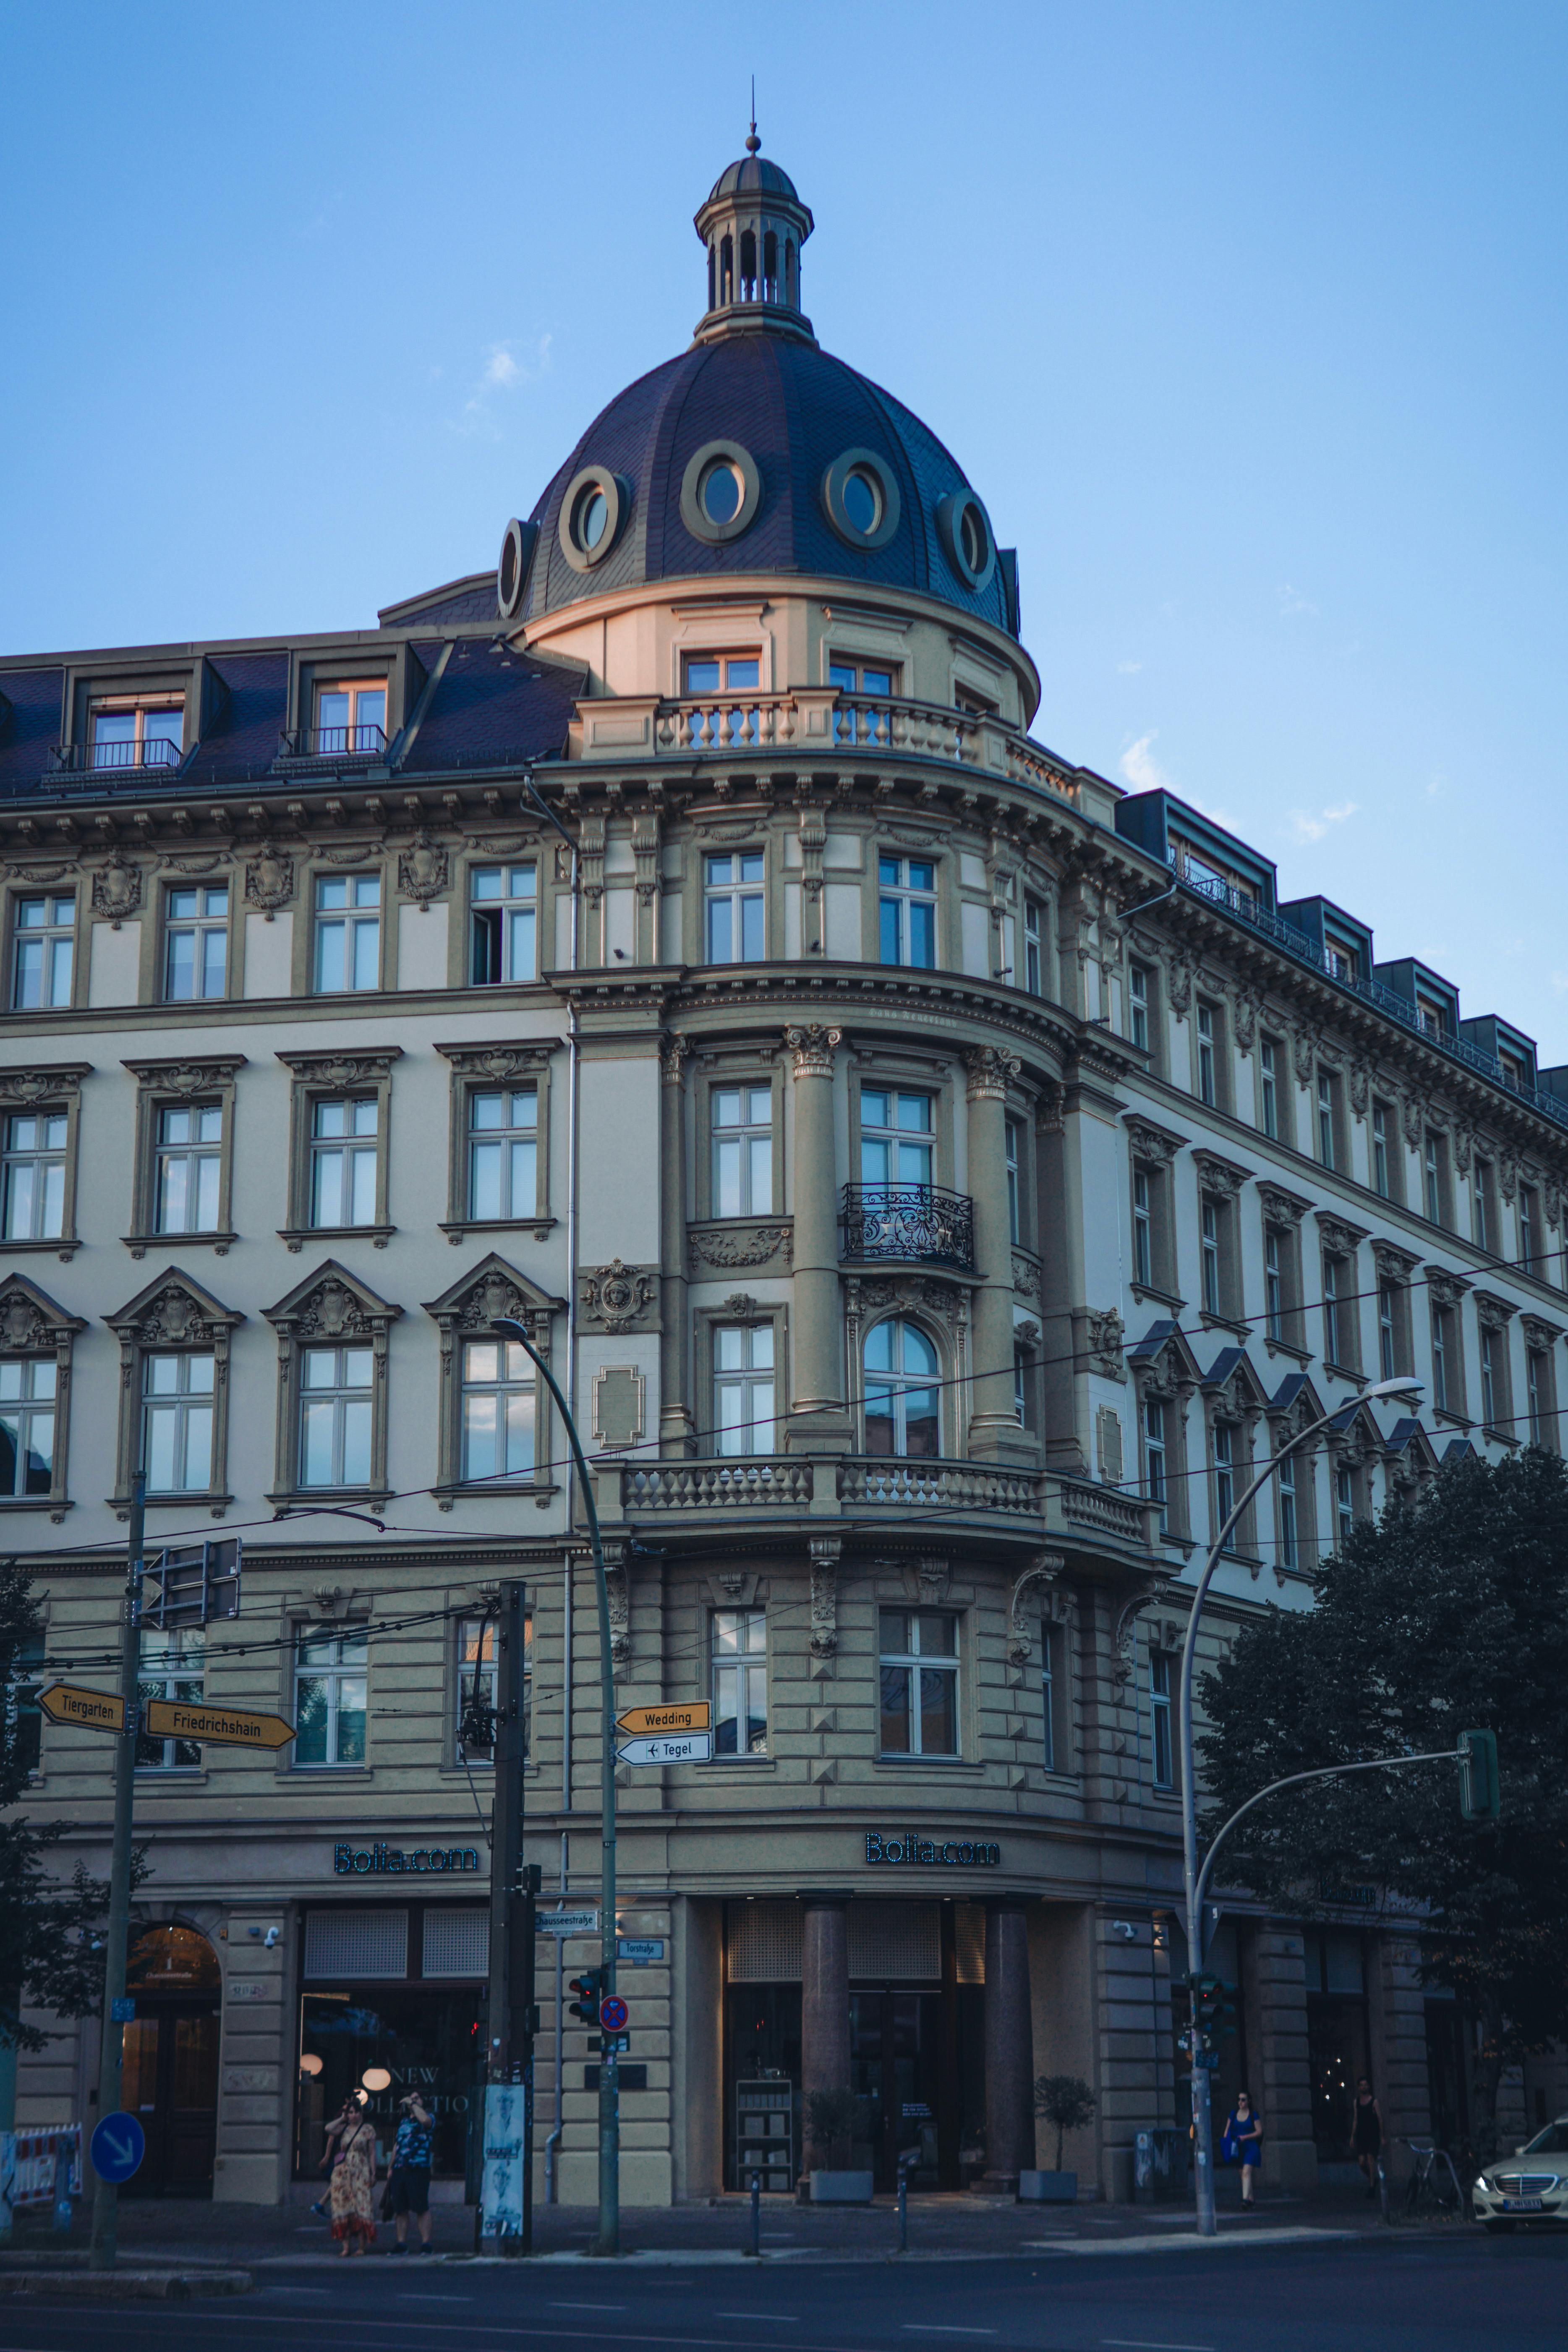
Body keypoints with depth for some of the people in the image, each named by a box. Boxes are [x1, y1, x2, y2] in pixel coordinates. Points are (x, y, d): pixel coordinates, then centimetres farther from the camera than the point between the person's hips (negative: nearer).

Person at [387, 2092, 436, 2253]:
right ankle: (402, 2244, 13)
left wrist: (413, 2104, -12)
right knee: (400, 2209, 6)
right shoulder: (403, 2121, 22)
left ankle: (426, 2244, -7)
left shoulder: (428, 2119, 2)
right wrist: (391, 2168, 22)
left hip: (418, 2170, -6)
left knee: (422, 2208, -8)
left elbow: (425, 2120, -25)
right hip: (400, 2171, 6)